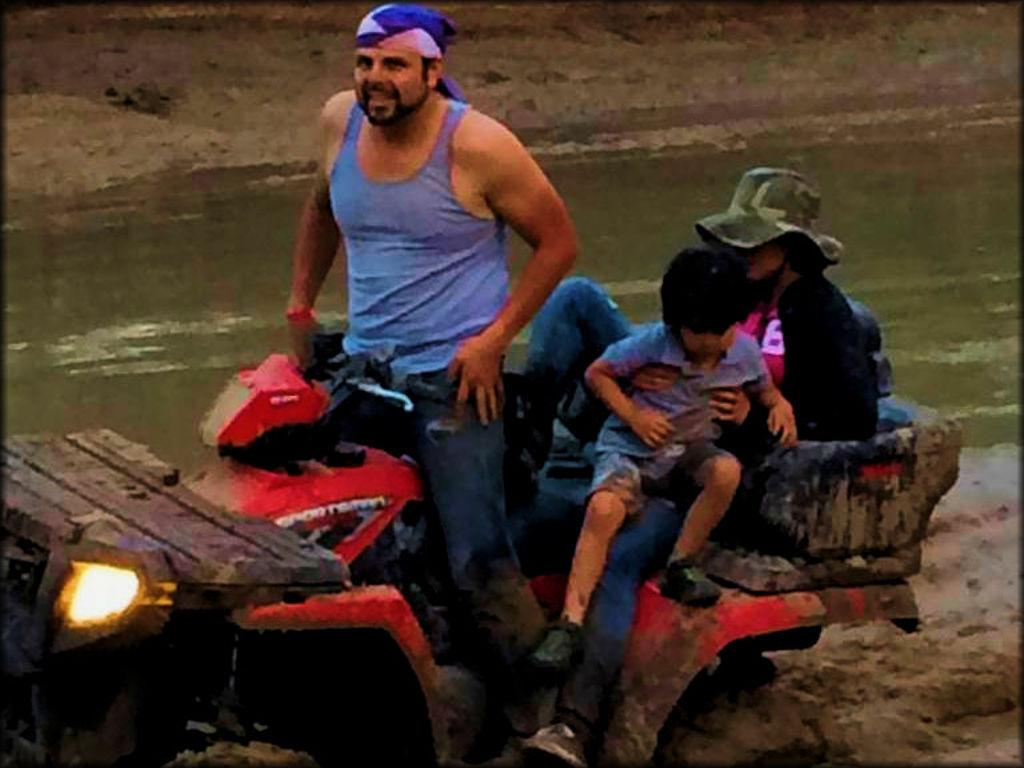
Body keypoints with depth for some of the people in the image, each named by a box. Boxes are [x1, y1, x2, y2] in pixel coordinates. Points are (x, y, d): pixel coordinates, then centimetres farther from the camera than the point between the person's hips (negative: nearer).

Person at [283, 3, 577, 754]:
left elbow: (558, 241, -7)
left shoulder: (476, 146, -14)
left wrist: (495, 338, -12)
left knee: (480, 563, -10)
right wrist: (300, 306, 20)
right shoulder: (340, 121, 2)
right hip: (363, 362, 6)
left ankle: (538, 713, 1)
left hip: (453, 375, -6)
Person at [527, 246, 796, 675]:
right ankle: (570, 621, -31)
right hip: (631, 447, -3)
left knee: (726, 471, -33)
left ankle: (680, 567, -16)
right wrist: (634, 416, -16)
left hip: (692, 446, 3)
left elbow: (763, 389, 15)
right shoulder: (653, 343, -15)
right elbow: (597, 373, -4)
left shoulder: (743, 351, -5)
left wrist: (780, 406, -9)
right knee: (604, 508, -31)